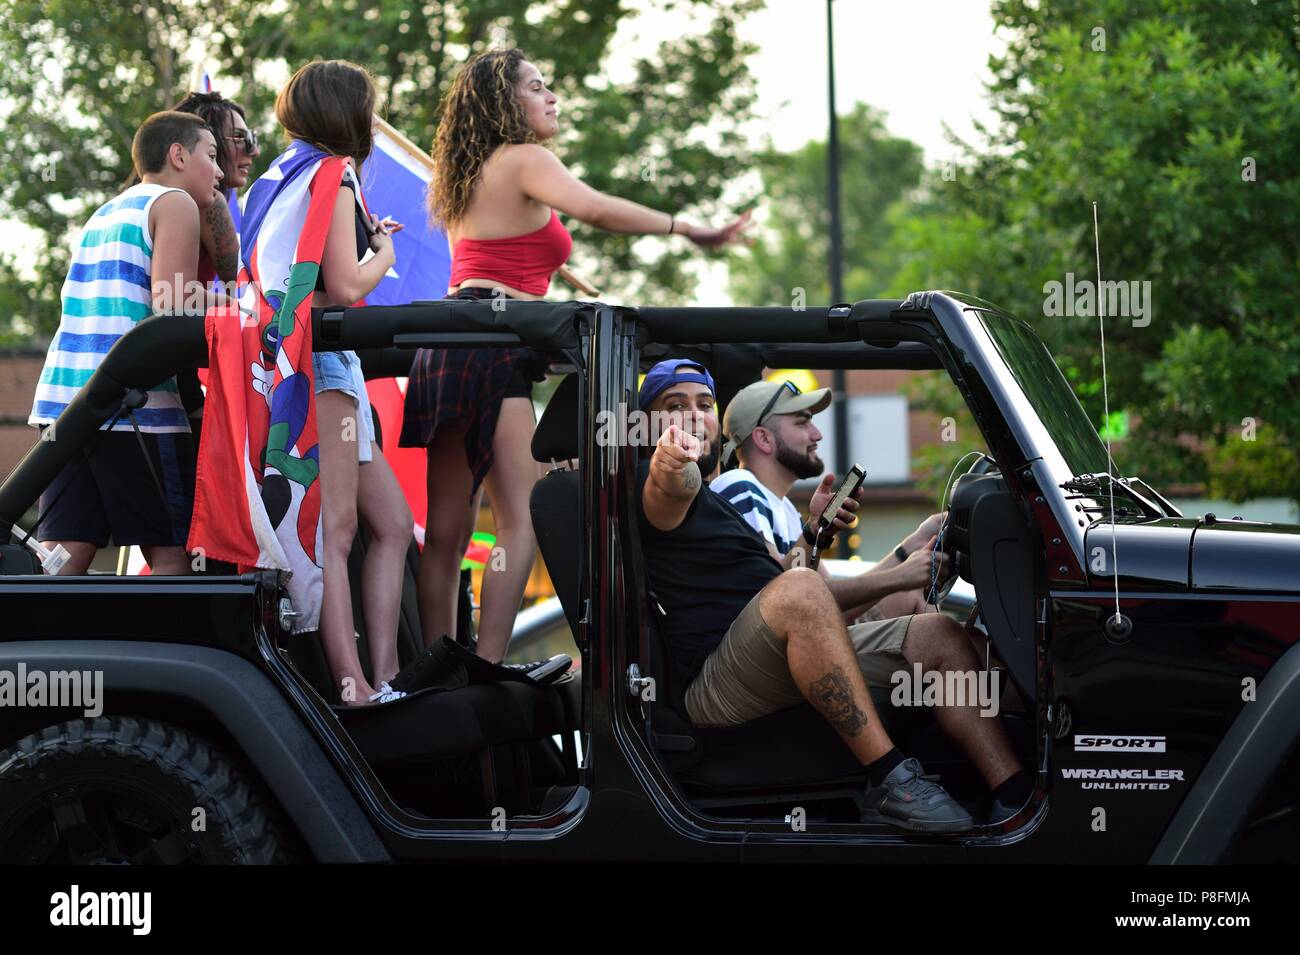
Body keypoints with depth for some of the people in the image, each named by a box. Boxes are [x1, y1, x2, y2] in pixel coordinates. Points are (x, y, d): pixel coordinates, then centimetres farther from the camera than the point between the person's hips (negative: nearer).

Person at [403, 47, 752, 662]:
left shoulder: (470, 174, 24)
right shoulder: (523, 159, -2)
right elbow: (592, 208, -21)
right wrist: (690, 230, -19)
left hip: (449, 348, 9)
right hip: (493, 342, -9)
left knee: (447, 528, 7)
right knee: (521, 520, -11)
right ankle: (488, 671, -19)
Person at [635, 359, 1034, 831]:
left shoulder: (719, 504, 29)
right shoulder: (648, 485, 1)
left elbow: (805, 605, 32)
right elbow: (671, 491, -28)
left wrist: (899, 577, 24)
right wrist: (670, 462, -53)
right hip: (714, 682, -9)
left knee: (937, 635, 0)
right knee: (799, 588, -36)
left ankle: (1014, 798, -12)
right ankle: (888, 781, -36)